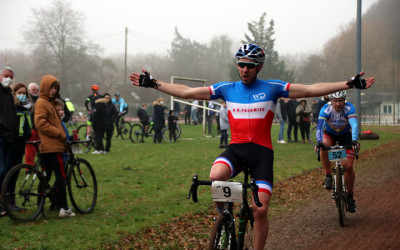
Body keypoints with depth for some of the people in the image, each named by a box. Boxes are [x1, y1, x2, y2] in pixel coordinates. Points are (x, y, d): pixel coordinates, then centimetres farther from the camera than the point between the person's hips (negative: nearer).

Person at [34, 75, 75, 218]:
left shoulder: (49, 102, 21)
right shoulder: (41, 103, -10)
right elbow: (41, 124, -19)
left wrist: (63, 137, 14)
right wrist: (59, 134, -16)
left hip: (48, 146, 10)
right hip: (52, 146, -10)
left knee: (45, 177, 12)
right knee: (61, 176, -11)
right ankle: (63, 208, -12)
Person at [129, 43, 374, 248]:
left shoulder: (272, 88, 3)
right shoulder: (226, 89, 8)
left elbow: (312, 89, -1)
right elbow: (186, 92, 9)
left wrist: (350, 84, -8)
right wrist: (153, 83, 4)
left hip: (262, 151, -1)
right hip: (236, 148, 1)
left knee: (260, 209, -10)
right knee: (216, 176, -31)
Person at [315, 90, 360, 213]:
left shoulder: (349, 108, -28)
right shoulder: (326, 109, -27)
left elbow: (354, 125, -41)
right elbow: (319, 127, -37)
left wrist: (354, 141, -57)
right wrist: (319, 142, -54)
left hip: (345, 136, 0)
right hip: (330, 134, 0)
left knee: (348, 166, -12)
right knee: (324, 145, -36)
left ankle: (350, 195, 8)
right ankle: (328, 175, -18)